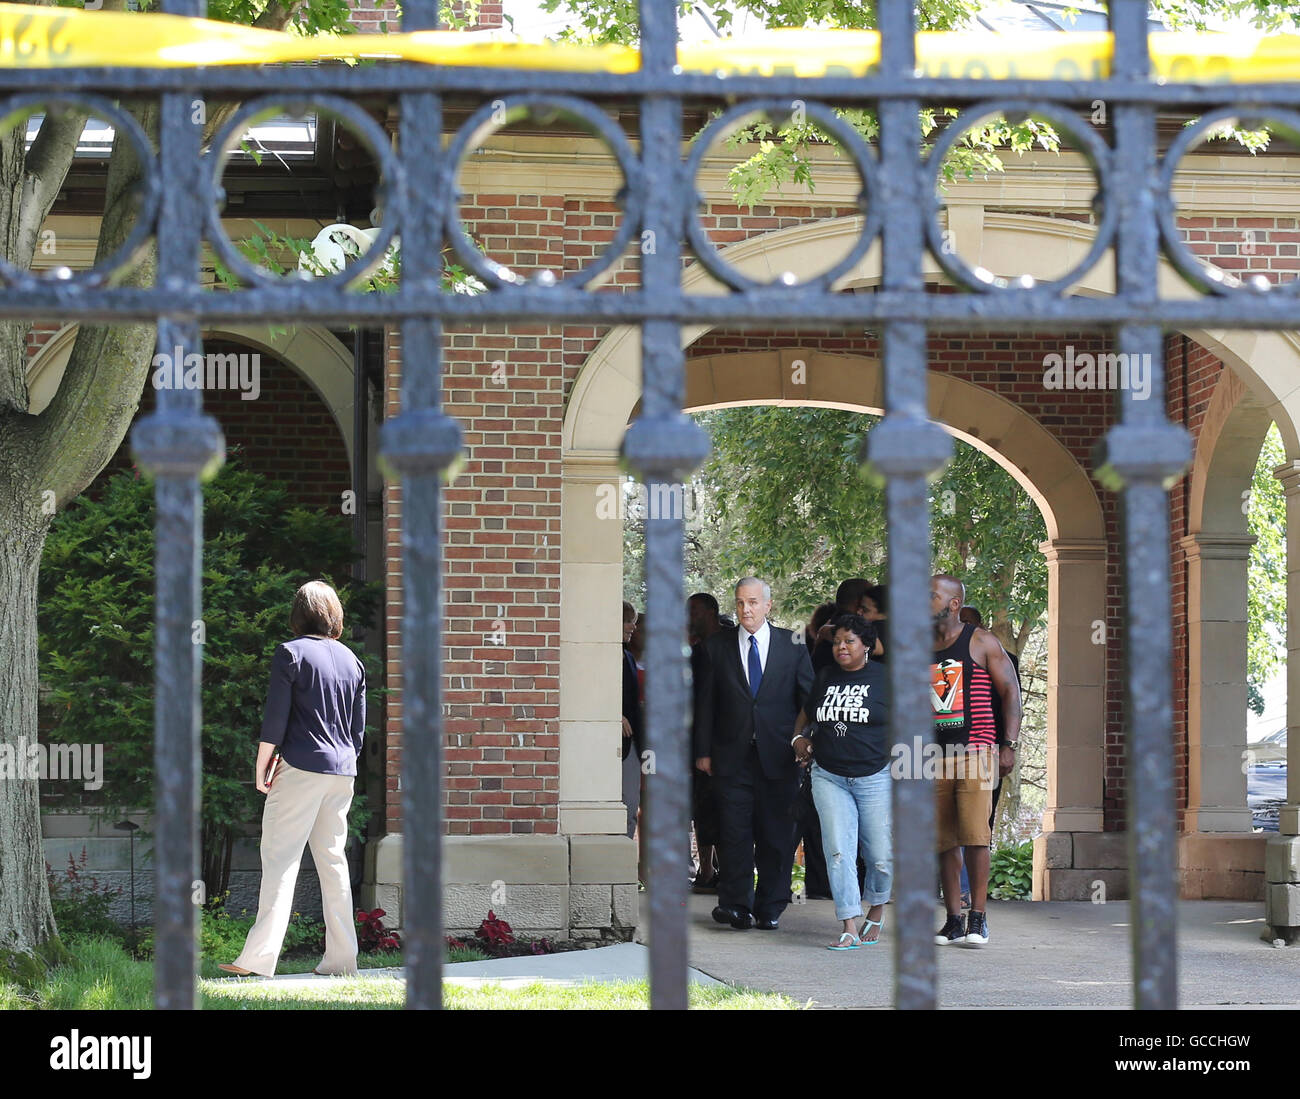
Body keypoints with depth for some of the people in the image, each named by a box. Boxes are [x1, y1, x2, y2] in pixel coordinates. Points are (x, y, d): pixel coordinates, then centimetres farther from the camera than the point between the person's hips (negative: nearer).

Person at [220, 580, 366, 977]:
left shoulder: (291, 653, -4)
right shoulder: (351, 659, 13)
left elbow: (275, 717, -8)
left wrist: (262, 765, -1)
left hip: (301, 768, -6)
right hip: (342, 772, 6)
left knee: (280, 858, -7)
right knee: (333, 860, 10)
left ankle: (259, 956, -14)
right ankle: (341, 957, 8)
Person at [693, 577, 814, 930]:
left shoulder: (792, 645, 5)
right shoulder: (716, 646, 6)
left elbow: (809, 698, 7)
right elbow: (705, 703, 8)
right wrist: (703, 751, 4)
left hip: (779, 756, 0)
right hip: (733, 755, 0)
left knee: (776, 835, 3)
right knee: (734, 834, -5)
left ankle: (770, 907, 12)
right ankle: (737, 906, -4)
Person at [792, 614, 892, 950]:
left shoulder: (885, 678, 1)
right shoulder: (824, 678, 12)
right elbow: (806, 715, 27)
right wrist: (799, 738, 8)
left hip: (876, 777, -3)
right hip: (830, 778, 3)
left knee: (881, 855, -1)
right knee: (838, 851, -8)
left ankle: (876, 911, 27)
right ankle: (850, 928, -8)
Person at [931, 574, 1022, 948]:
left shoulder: (981, 642, 1)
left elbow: (1010, 690, 1)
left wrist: (1010, 745, -8)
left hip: (974, 751, -5)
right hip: (934, 755, 5)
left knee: (974, 834, -12)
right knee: (943, 839, 2)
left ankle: (978, 917, -6)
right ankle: (953, 920, 6)